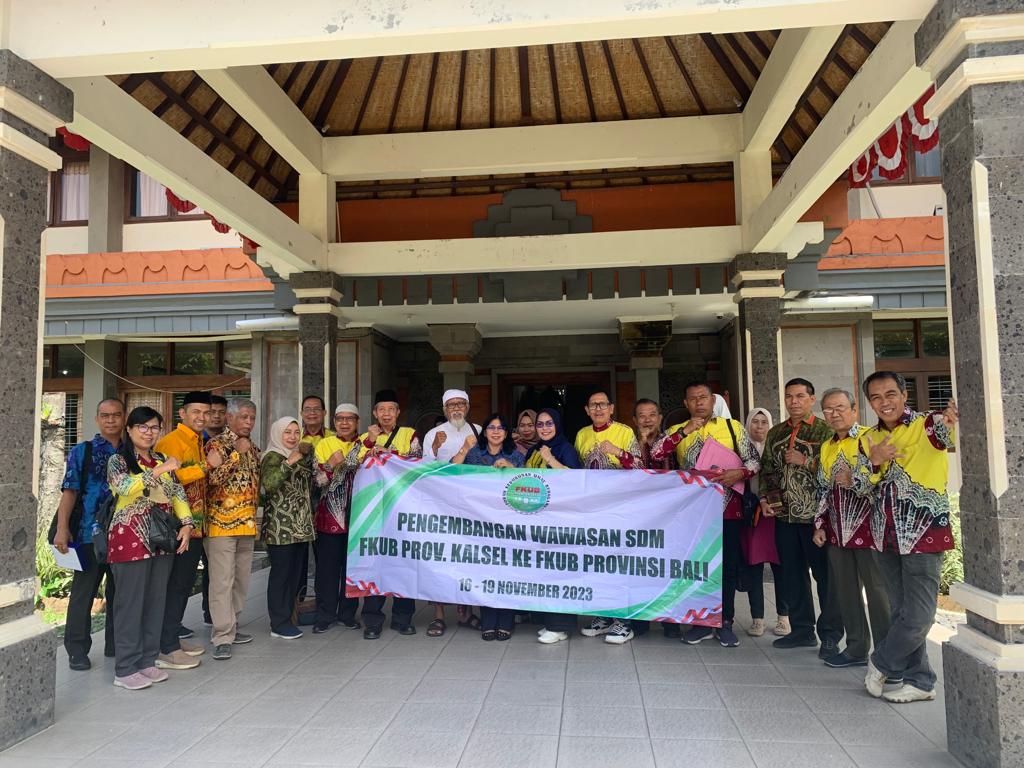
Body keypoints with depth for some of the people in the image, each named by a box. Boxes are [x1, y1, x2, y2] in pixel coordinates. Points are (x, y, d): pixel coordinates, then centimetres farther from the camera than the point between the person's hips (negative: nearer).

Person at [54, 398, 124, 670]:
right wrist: (62, 528, -13)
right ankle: (77, 650, 14)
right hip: (91, 533, -3)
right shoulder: (82, 451, 1)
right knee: (83, 591, 2)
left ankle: (115, 644, 25)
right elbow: (70, 491, -4)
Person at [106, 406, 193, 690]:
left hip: (162, 540, 6)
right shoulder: (118, 461, -2)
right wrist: (160, 471, -27)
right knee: (131, 603, -1)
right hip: (130, 539, -6)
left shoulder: (162, 461, 14)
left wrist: (186, 523, -1)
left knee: (156, 602, 9)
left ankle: (147, 661, 20)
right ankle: (125, 669, 8)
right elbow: (124, 488, -22)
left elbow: (177, 494, 11)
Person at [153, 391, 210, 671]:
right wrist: (206, 465, -24)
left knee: (185, 584, 16)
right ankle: (166, 649, 5)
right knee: (175, 585, -3)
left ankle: (175, 636, 28)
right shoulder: (171, 441, -11)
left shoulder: (199, 443, 16)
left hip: (195, 525, 9)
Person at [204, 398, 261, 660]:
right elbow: (213, 477, -21)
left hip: (247, 523, 7)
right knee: (222, 580, -6)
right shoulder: (216, 445, -6)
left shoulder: (253, 449, 15)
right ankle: (222, 637, -2)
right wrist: (237, 453, -18)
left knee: (241, 579, 12)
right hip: (221, 522, -7)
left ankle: (230, 626, 24)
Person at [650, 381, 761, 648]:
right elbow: (656, 454, -9)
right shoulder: (678, 431, 7)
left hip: (727, 509, -1)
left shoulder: (732, 426, 5)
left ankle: (724, 623, 20)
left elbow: (753, 460, 4)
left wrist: (740, 473, -17)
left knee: (728, 566, 6)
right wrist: (685, 430, -15)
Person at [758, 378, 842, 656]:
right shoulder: (775, 433, 13)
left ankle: (830, 636, 11)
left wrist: (805, 461, -17)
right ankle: (802, 630, 24)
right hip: (784, 515, 5)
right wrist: (765, 498, 6)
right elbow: (766, 468, 17)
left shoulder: (825, 430, -2)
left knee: (825, 574, 0)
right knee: (792, 574, 12)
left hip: (815, 515, -5)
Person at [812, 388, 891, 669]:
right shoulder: (827, 447, 15)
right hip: (837, 530, 7)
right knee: (845, 590, 12)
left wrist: (853, 480, -21)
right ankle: (856, 648, 24)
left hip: (866, 526, -7)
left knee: (877, 590, 1)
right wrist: (820, 525, 15)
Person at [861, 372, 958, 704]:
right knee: (902, 612, 12)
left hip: (924, 533, -5)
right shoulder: (870, 439, 10)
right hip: (886, 537, 6)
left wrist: (955, 420, -55)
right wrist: (874, 463, -13)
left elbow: (954, 437, -31)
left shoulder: (928, 425, -8)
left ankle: (880, 664, 20)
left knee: (917, 616, -3)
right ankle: (920, 682, 25)